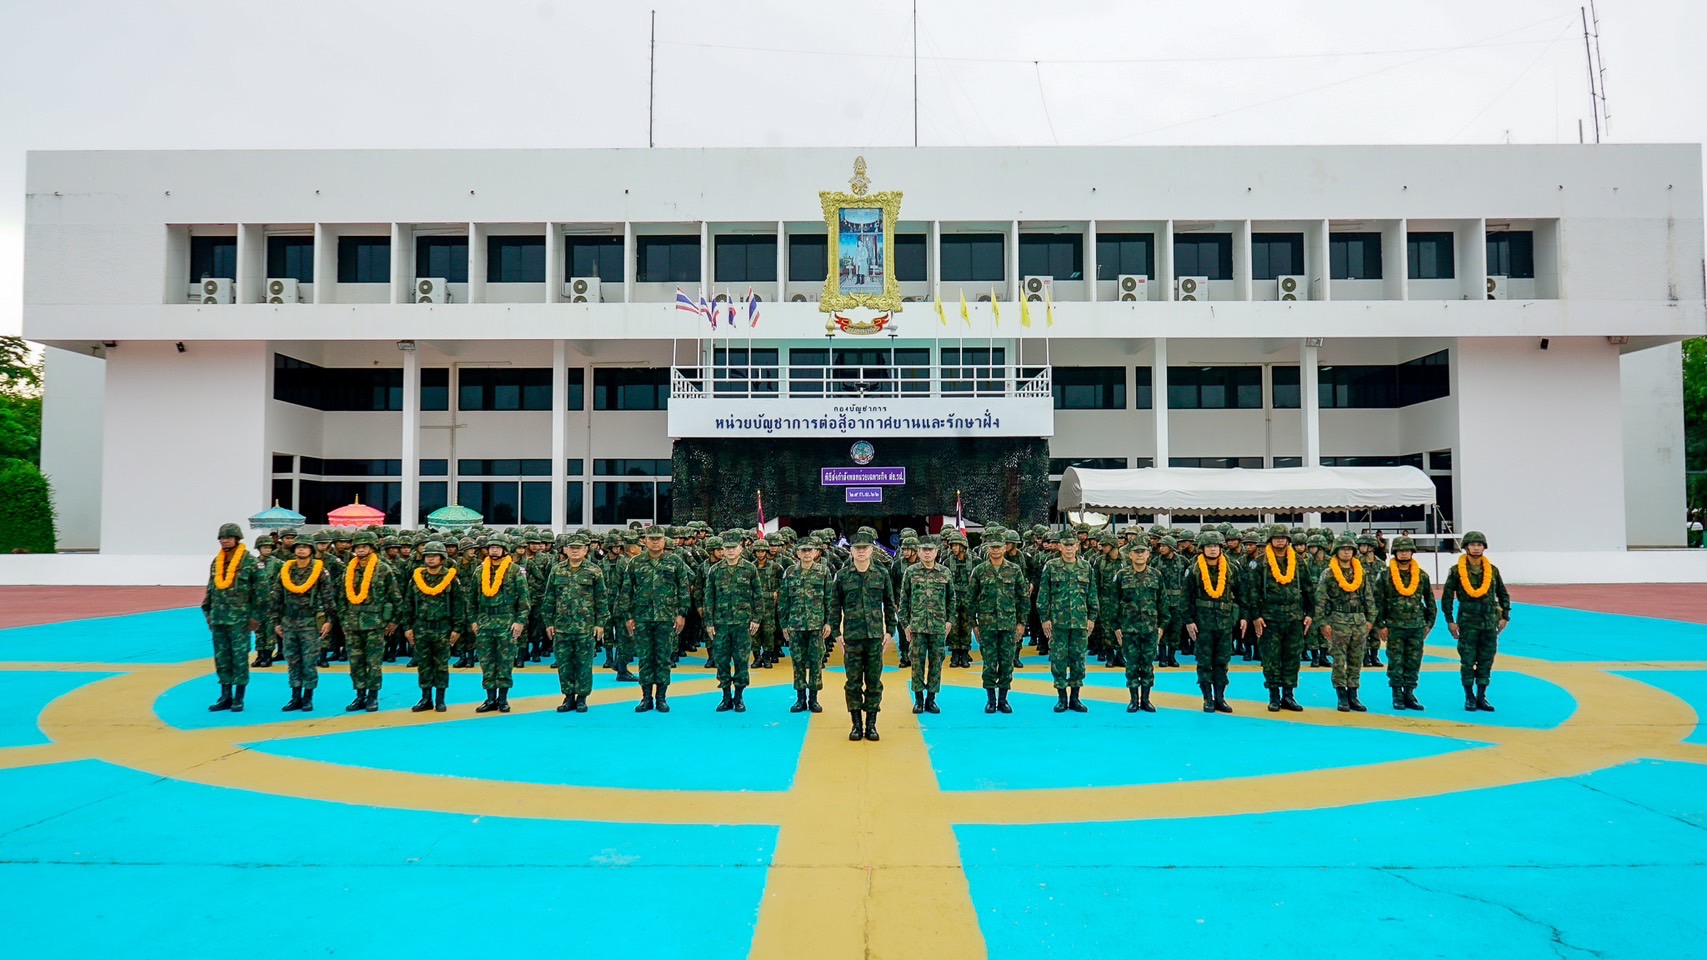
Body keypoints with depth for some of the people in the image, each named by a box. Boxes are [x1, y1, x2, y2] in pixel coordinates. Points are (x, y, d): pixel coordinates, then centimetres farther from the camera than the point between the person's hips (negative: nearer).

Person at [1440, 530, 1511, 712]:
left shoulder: (1493, 570, 6)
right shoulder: (1456, 571, -3)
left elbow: (1503, 594, 15)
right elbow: (1447, 596, 0)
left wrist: (1505, 617, 9)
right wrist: (1450, 621, -3)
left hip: (1490, 622, 3)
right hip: (1467, 622, -3)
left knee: (1486, 661, 6)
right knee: (1467, 661, 1)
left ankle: (1482, 696, 15)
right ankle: (1469, 697, 11)